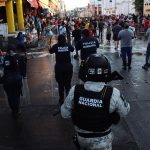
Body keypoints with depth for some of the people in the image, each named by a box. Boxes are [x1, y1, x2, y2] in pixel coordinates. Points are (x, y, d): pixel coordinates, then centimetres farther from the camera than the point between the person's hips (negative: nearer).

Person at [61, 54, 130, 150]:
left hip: (81, 137, 3)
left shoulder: (75, 91, -23)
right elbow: (125, 111, -9)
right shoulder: (113, 94, -29)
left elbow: (65, 114, -9)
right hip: (102, 141, -3)